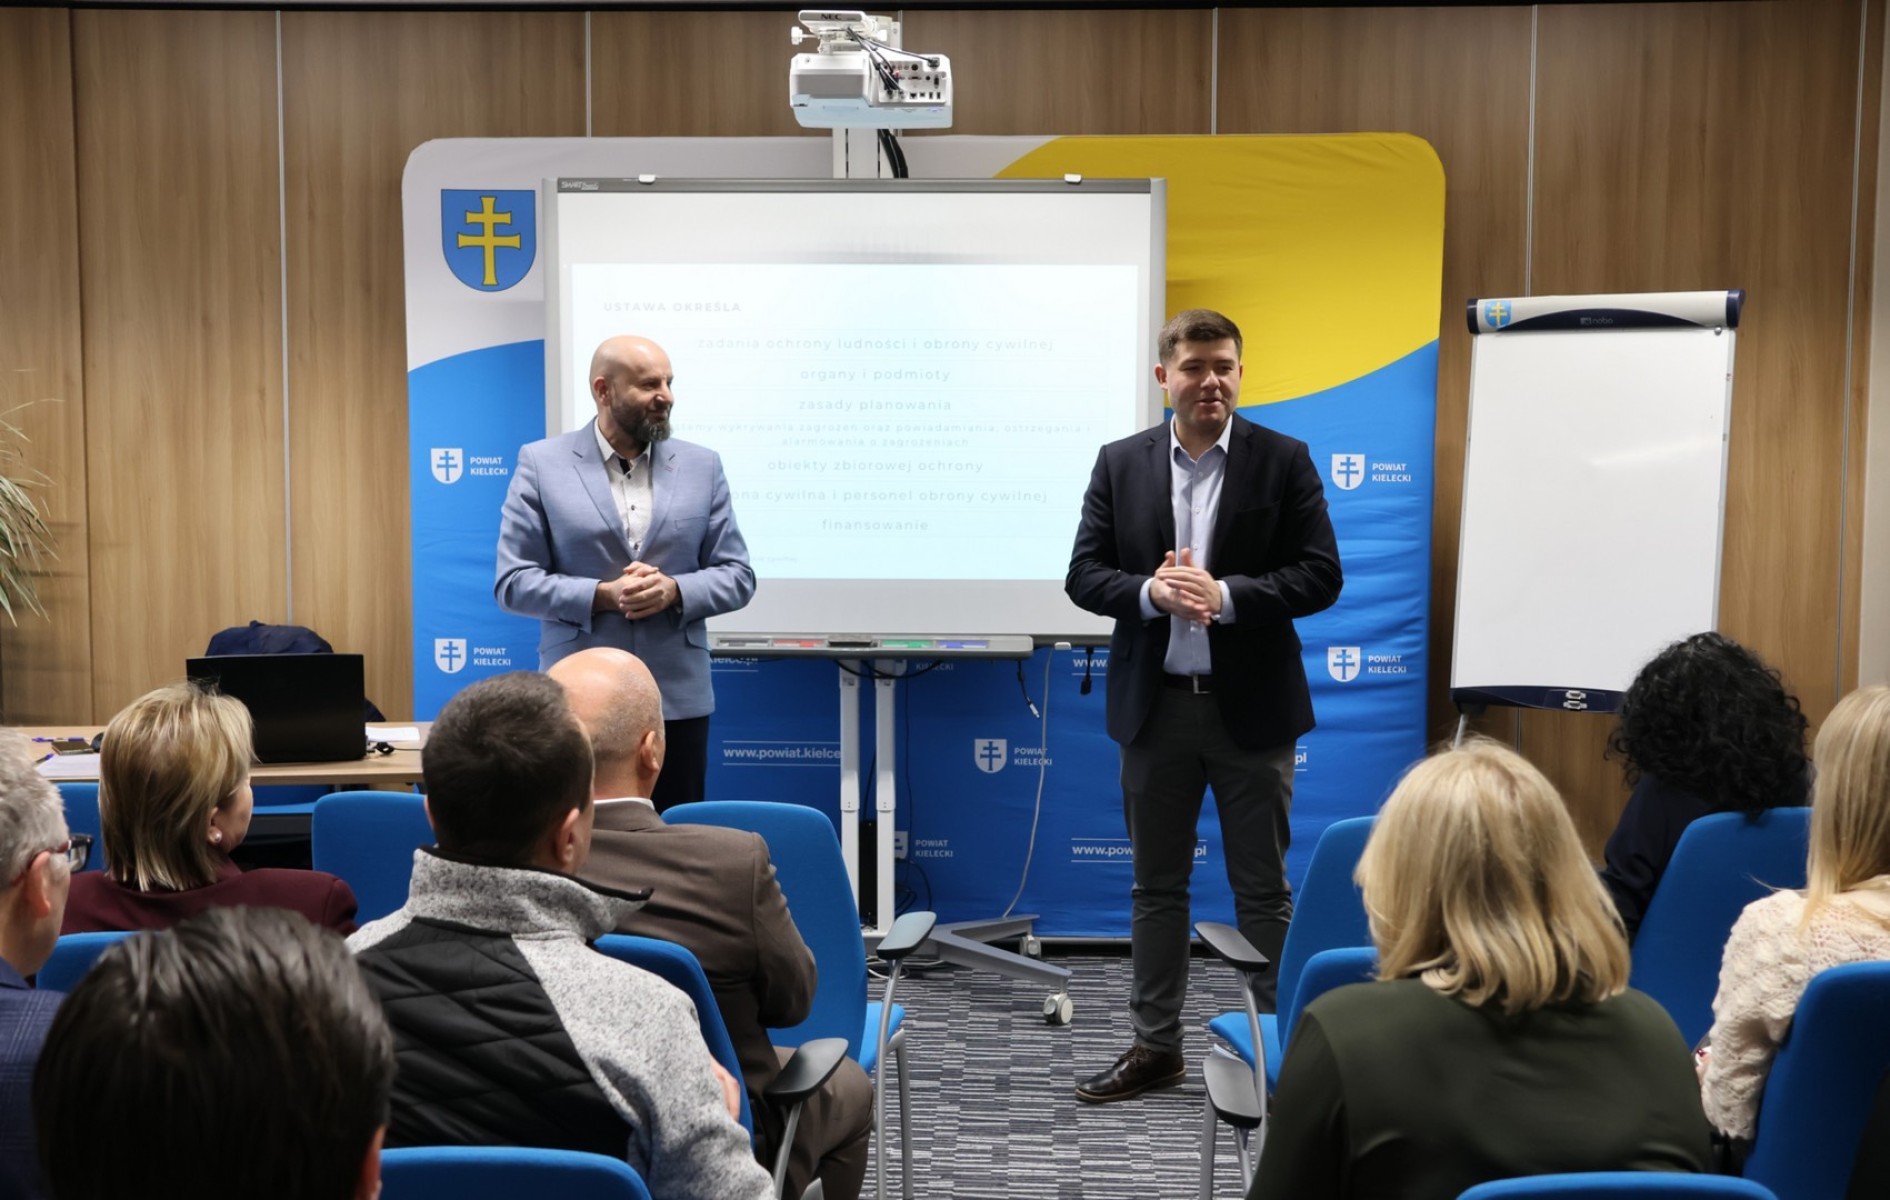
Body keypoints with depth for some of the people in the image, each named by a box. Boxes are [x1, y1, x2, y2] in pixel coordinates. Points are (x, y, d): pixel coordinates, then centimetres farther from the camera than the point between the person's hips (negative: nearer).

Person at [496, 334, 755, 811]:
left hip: (678, 699, 2)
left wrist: (674, 591, -13)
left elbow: (737, 574, 6)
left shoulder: (702, 466, 7)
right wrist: (602, 595, -16)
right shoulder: (541, 464, 1)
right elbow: (514, 581, -3)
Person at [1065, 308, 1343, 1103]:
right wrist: (1150, 591, -18)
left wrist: (1225, 595, -19)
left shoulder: (1284, 461, -2)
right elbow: (1084, 574, 1)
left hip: (1252, 706, -2)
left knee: (1262, 888, 6)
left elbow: (1320, 575, -6)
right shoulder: (1120, 464, 4)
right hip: (1156, 705, 2)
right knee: (1157, 884, 12)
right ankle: (1156, 1046, 24)